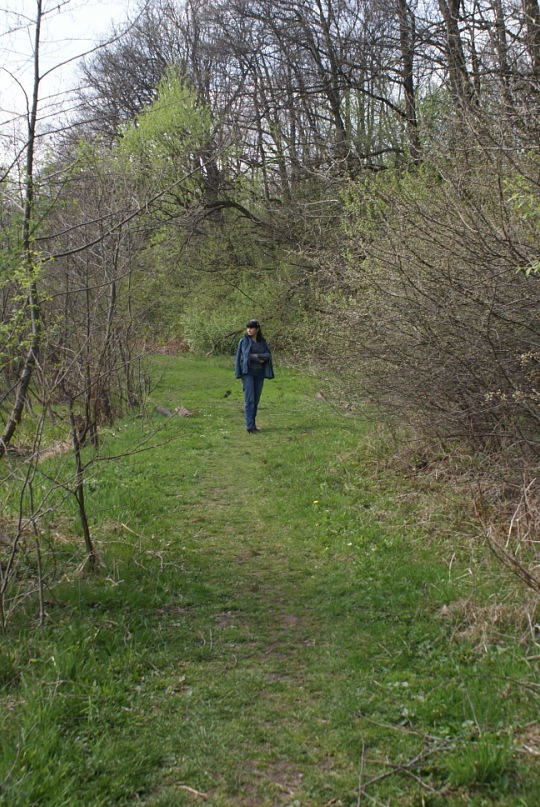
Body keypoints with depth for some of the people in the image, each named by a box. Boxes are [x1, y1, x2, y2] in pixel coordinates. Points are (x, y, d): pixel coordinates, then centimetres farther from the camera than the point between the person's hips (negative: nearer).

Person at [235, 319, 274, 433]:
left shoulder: (263, 342, 10)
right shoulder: (244, 341, -1)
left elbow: (268, 355, -4)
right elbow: (246, 355, -13)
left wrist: (255, 356, -17)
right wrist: (259, 358, -12)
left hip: (259, 374, 4)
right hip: (247, 372, -4)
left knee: (256, 399, 6)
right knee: (249, 399, -13)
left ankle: (252, 424, 15)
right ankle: (249, 426, -15)